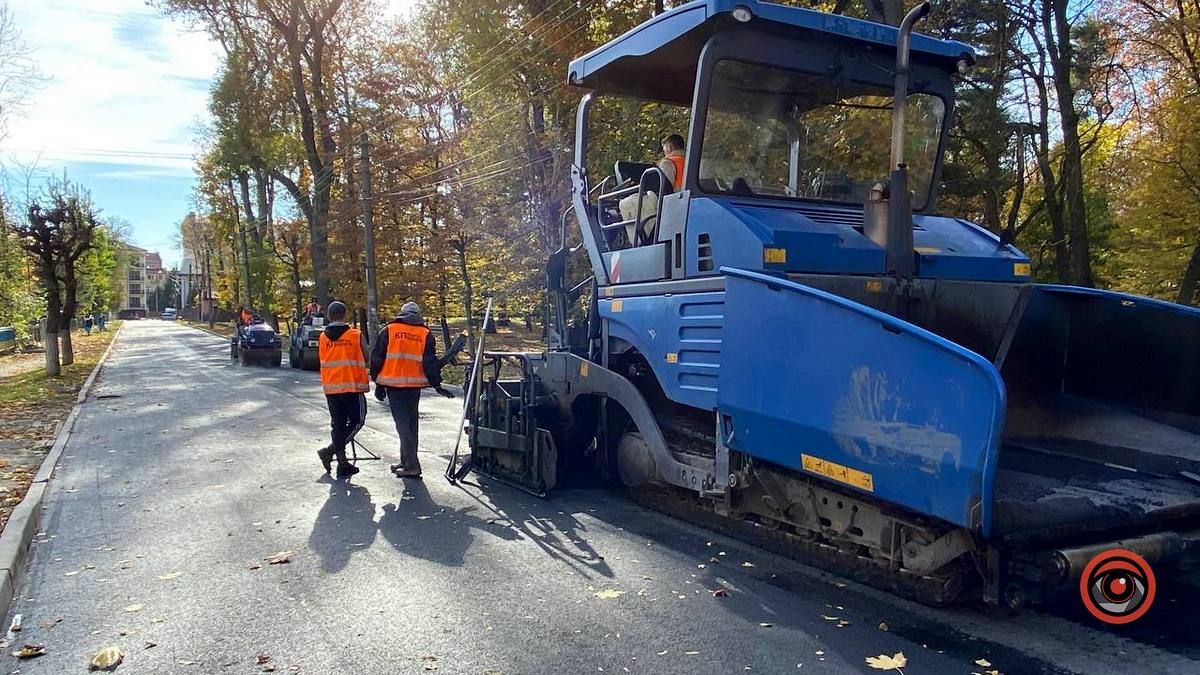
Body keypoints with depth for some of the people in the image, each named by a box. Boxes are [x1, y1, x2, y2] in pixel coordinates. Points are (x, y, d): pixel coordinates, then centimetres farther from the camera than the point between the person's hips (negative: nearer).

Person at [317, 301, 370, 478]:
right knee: (357, 421, 8)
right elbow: (367, 360, 2)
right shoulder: (357, 335, -6)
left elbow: (321, 361, 13)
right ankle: (330, 450, -7)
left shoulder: (322, 338, 4)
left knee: (337, 424, 10)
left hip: (331, 387, 4)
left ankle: (342, 463, 10)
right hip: (353, 385, -4)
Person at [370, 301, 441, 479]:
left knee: (402, 423, -2)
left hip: (393, 383, -2)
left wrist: (378, 383, 12)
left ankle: (411, 466, -9)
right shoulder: (426, 334, 5)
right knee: (411, 422, 14)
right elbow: (430, 362, 2)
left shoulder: (388, 331, 4)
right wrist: (436, 382, 7)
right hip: (415, 384, 2)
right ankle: (406, 462, 22)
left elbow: (377, 358, 5)